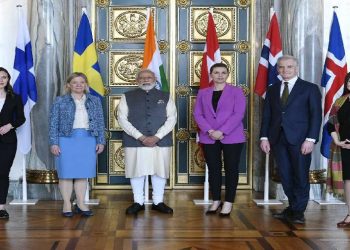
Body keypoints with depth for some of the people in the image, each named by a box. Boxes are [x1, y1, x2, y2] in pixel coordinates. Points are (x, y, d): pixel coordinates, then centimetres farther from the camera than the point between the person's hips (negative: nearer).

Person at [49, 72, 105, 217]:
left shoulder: (94, 101, 11)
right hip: (67, 140, -2)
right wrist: (54, 143, -7)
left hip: (88, 141, 2)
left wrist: (101, 141, 3)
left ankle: (80, 204, 13)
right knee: (67, 173, 0)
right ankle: (67, 205, 8)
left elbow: (100, 122, 10)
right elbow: (53, 123, 0)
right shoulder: (60, 101, 4)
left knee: (83, 173, 5)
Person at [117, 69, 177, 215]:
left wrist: (157, 137, -13)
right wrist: (140, 137, -13)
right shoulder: (127, 97, 5)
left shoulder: (165, 97, 8)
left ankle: (158, 202, 18)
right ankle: (138, 202, 16)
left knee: (160, 171, 5)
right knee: (137, 171, 3)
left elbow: (171, 118, 1)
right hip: (135, 142, -1)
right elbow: (122, 119, -3)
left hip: (161, 142, 1)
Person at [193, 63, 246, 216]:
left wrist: (222, 131, -17)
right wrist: (209, 131, -12)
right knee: (213, 170, 7)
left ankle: (228, 203, 7)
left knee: (231, 169, 0)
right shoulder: (203, 93, 11)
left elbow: (238, 114, -8)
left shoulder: (236, 92, 1)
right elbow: (197, 114, 4)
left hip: (232, 138, -3)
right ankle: (216, 201, 17)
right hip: (209, 138, 3)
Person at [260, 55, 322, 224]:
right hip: (278, 139, 4)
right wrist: (264, 137, 2)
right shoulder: (272, 90, 14)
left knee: (301, 176, 0)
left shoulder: (310, 88, 2)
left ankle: (298, 212, 11)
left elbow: (316, 115, -3)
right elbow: (266, 115, 13)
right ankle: (293, 207, 20)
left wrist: (310, 139, -13)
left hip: (299, 139, -4)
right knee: (285, 176, 7)